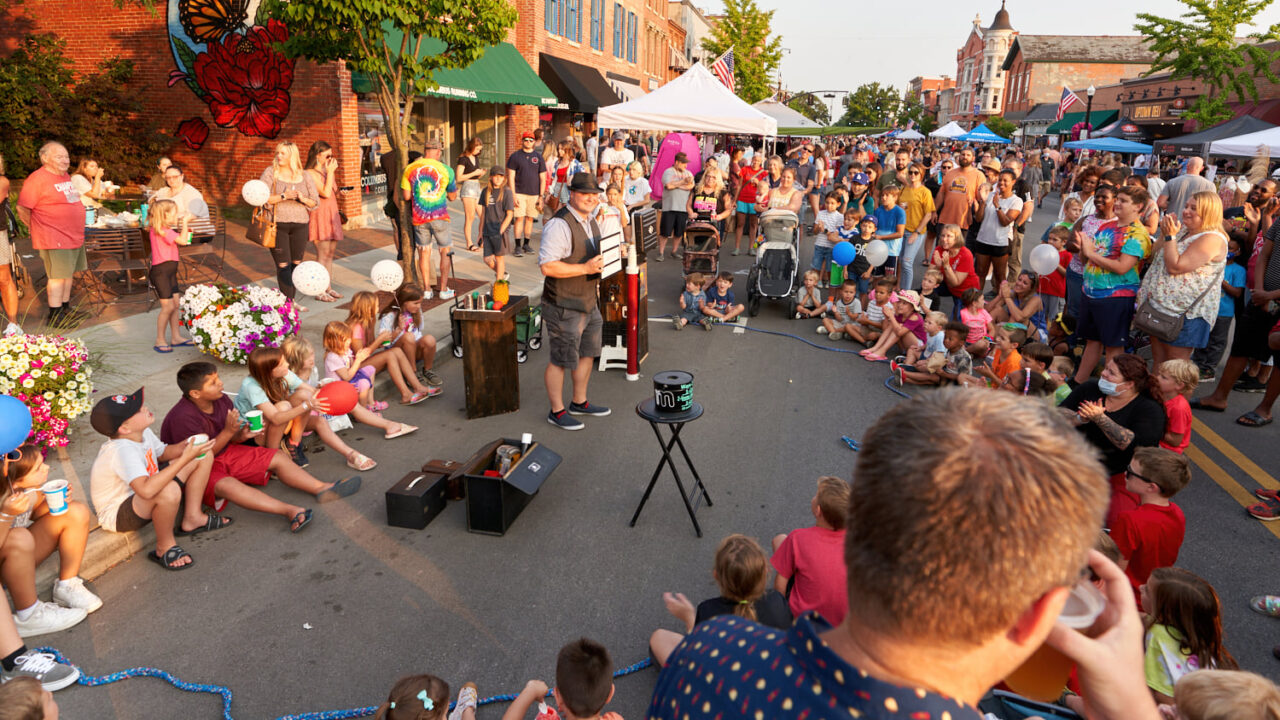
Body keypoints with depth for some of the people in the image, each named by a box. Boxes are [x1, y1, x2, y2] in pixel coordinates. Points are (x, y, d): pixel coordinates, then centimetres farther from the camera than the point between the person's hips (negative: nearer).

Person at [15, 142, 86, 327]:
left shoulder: (65, 176, 14)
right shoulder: (37, 179, -13)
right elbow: (22, 209, -13)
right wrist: (38, 229, -3)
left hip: (74, 236, 9)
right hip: (54, 240, -8)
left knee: (69, 273, 15)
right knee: (58, 276, -5)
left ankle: (65, 309, 26)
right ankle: (55, 316, 2)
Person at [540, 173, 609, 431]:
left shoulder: (590, 221, 11)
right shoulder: (559, 225, -21)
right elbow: (547, 266, -27)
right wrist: (585, 268, -26)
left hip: (589, 302, 10)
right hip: (564, 306, -9)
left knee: (587, 353, 19)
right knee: (562, 360, 1)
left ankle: (579, 402, 36)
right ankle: (557, 412, 17)